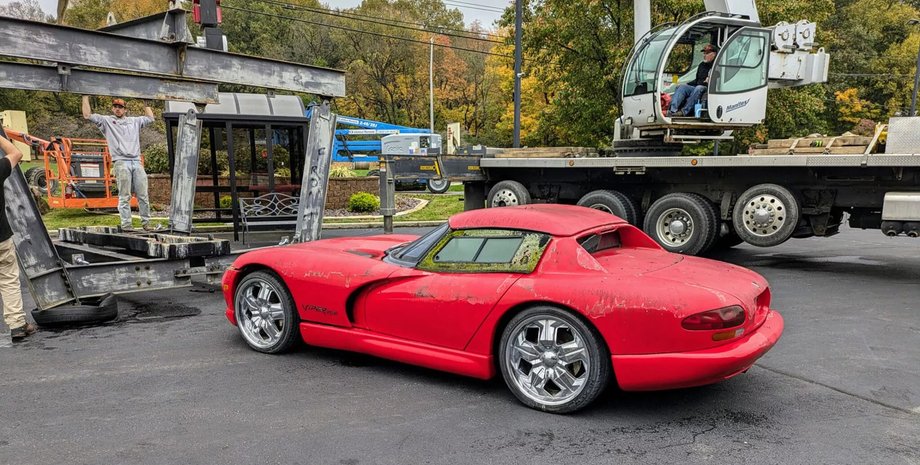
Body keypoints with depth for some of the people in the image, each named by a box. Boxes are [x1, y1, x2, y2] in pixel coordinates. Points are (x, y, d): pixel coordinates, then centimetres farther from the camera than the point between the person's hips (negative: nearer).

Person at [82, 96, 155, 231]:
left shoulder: (134, 121, 23)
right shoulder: (106, 121, 13)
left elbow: (150, 118, 32)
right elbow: (87, 115, 6)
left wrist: (145, 102, 34)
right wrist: (85, 96, 8)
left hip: (137, 162, 3)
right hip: (121, 163, -3)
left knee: (143, 196, 1)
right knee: (124, 197, -6)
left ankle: (146, 222, 7)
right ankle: (126, 224, -4)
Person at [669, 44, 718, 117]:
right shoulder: (702, 65, 23)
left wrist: (710, 81, -22)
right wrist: (686, 84, 15)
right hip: (696, 88, 7)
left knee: (699, 88, -37)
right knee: (682, 87, -14)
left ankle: (685, 111, -43)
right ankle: (673, 110, -33)